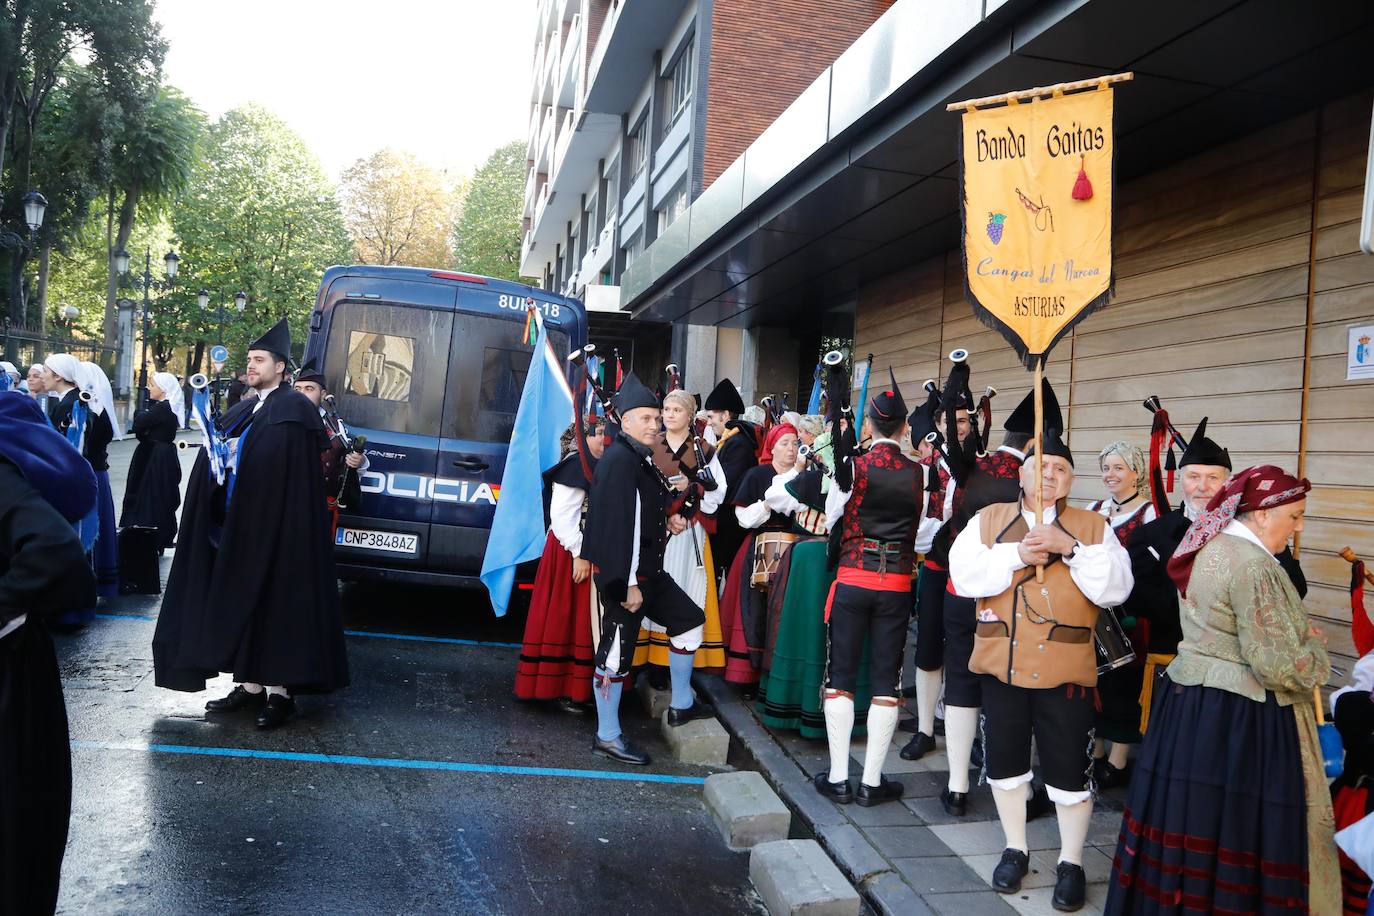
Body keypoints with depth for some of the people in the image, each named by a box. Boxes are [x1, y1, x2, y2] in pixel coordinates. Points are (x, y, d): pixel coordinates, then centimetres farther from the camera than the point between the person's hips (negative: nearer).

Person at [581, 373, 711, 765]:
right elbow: (617, 525, -24)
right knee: (616, 651, -1)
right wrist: (628, 584, -25)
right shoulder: (619, 459, -18)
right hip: (622, 575, -10)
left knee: (690, 621, 16)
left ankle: (681, 704, 30)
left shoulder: (641, 458, 13)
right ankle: (607, 737, 12)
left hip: (648, 570, 10)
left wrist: (667, 521, 8)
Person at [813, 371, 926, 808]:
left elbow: (832, 520, 3)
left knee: (840, 677, 7)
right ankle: (872, 781, 10)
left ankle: (838, 778, 9)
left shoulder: (853, 466, -8)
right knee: (886, 682, 7)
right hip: (897, 585, 1)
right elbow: (918, 524, 10)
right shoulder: (917, 472, -2)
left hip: (853, 580, -1)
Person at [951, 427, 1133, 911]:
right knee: (1005, 759, 13)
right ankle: (1015, 849, 31)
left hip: (1066, 668, -1)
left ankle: (1071, 862, 23)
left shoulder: (1093, 526, 3)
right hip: (1002, 662, 2)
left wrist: (1071, 548, -18)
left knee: (1068, 767, 5)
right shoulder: (989, 520, 4)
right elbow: (964, 576, -9)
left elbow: (1115, 588, -8)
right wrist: (1016, 554, -19)